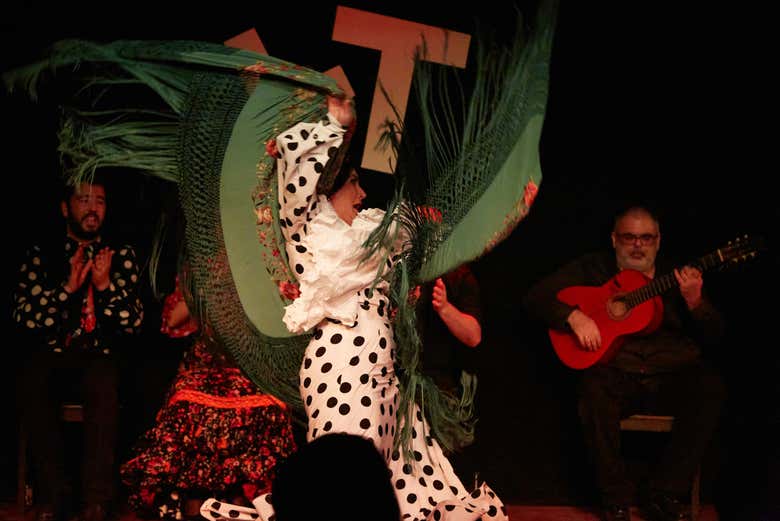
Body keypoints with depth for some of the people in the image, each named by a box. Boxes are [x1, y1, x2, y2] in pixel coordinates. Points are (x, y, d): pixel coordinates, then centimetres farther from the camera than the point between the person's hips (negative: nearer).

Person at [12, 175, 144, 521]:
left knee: (104, 381, -35)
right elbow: (23, 316, -2)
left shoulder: (121, 256, 12)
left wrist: (106, 284, -14)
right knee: (32, 378, -34)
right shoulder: (41, 255, 10)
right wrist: (68, 286, -14)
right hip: (50, 358, 0)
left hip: (99, 359, 0)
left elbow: (133, 323, 3)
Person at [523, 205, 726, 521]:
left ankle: (662, 494, -18)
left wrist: (694, 302, -9)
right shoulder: (592, 269, 13)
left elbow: (713, 337, 11)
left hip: (671, 378, 2)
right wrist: (574, 316, -11)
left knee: (709, 387, -28)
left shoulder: (676, 276, 15)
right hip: (617, 375, -2)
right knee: (595, 386, -35)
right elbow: (536, 297, 6)